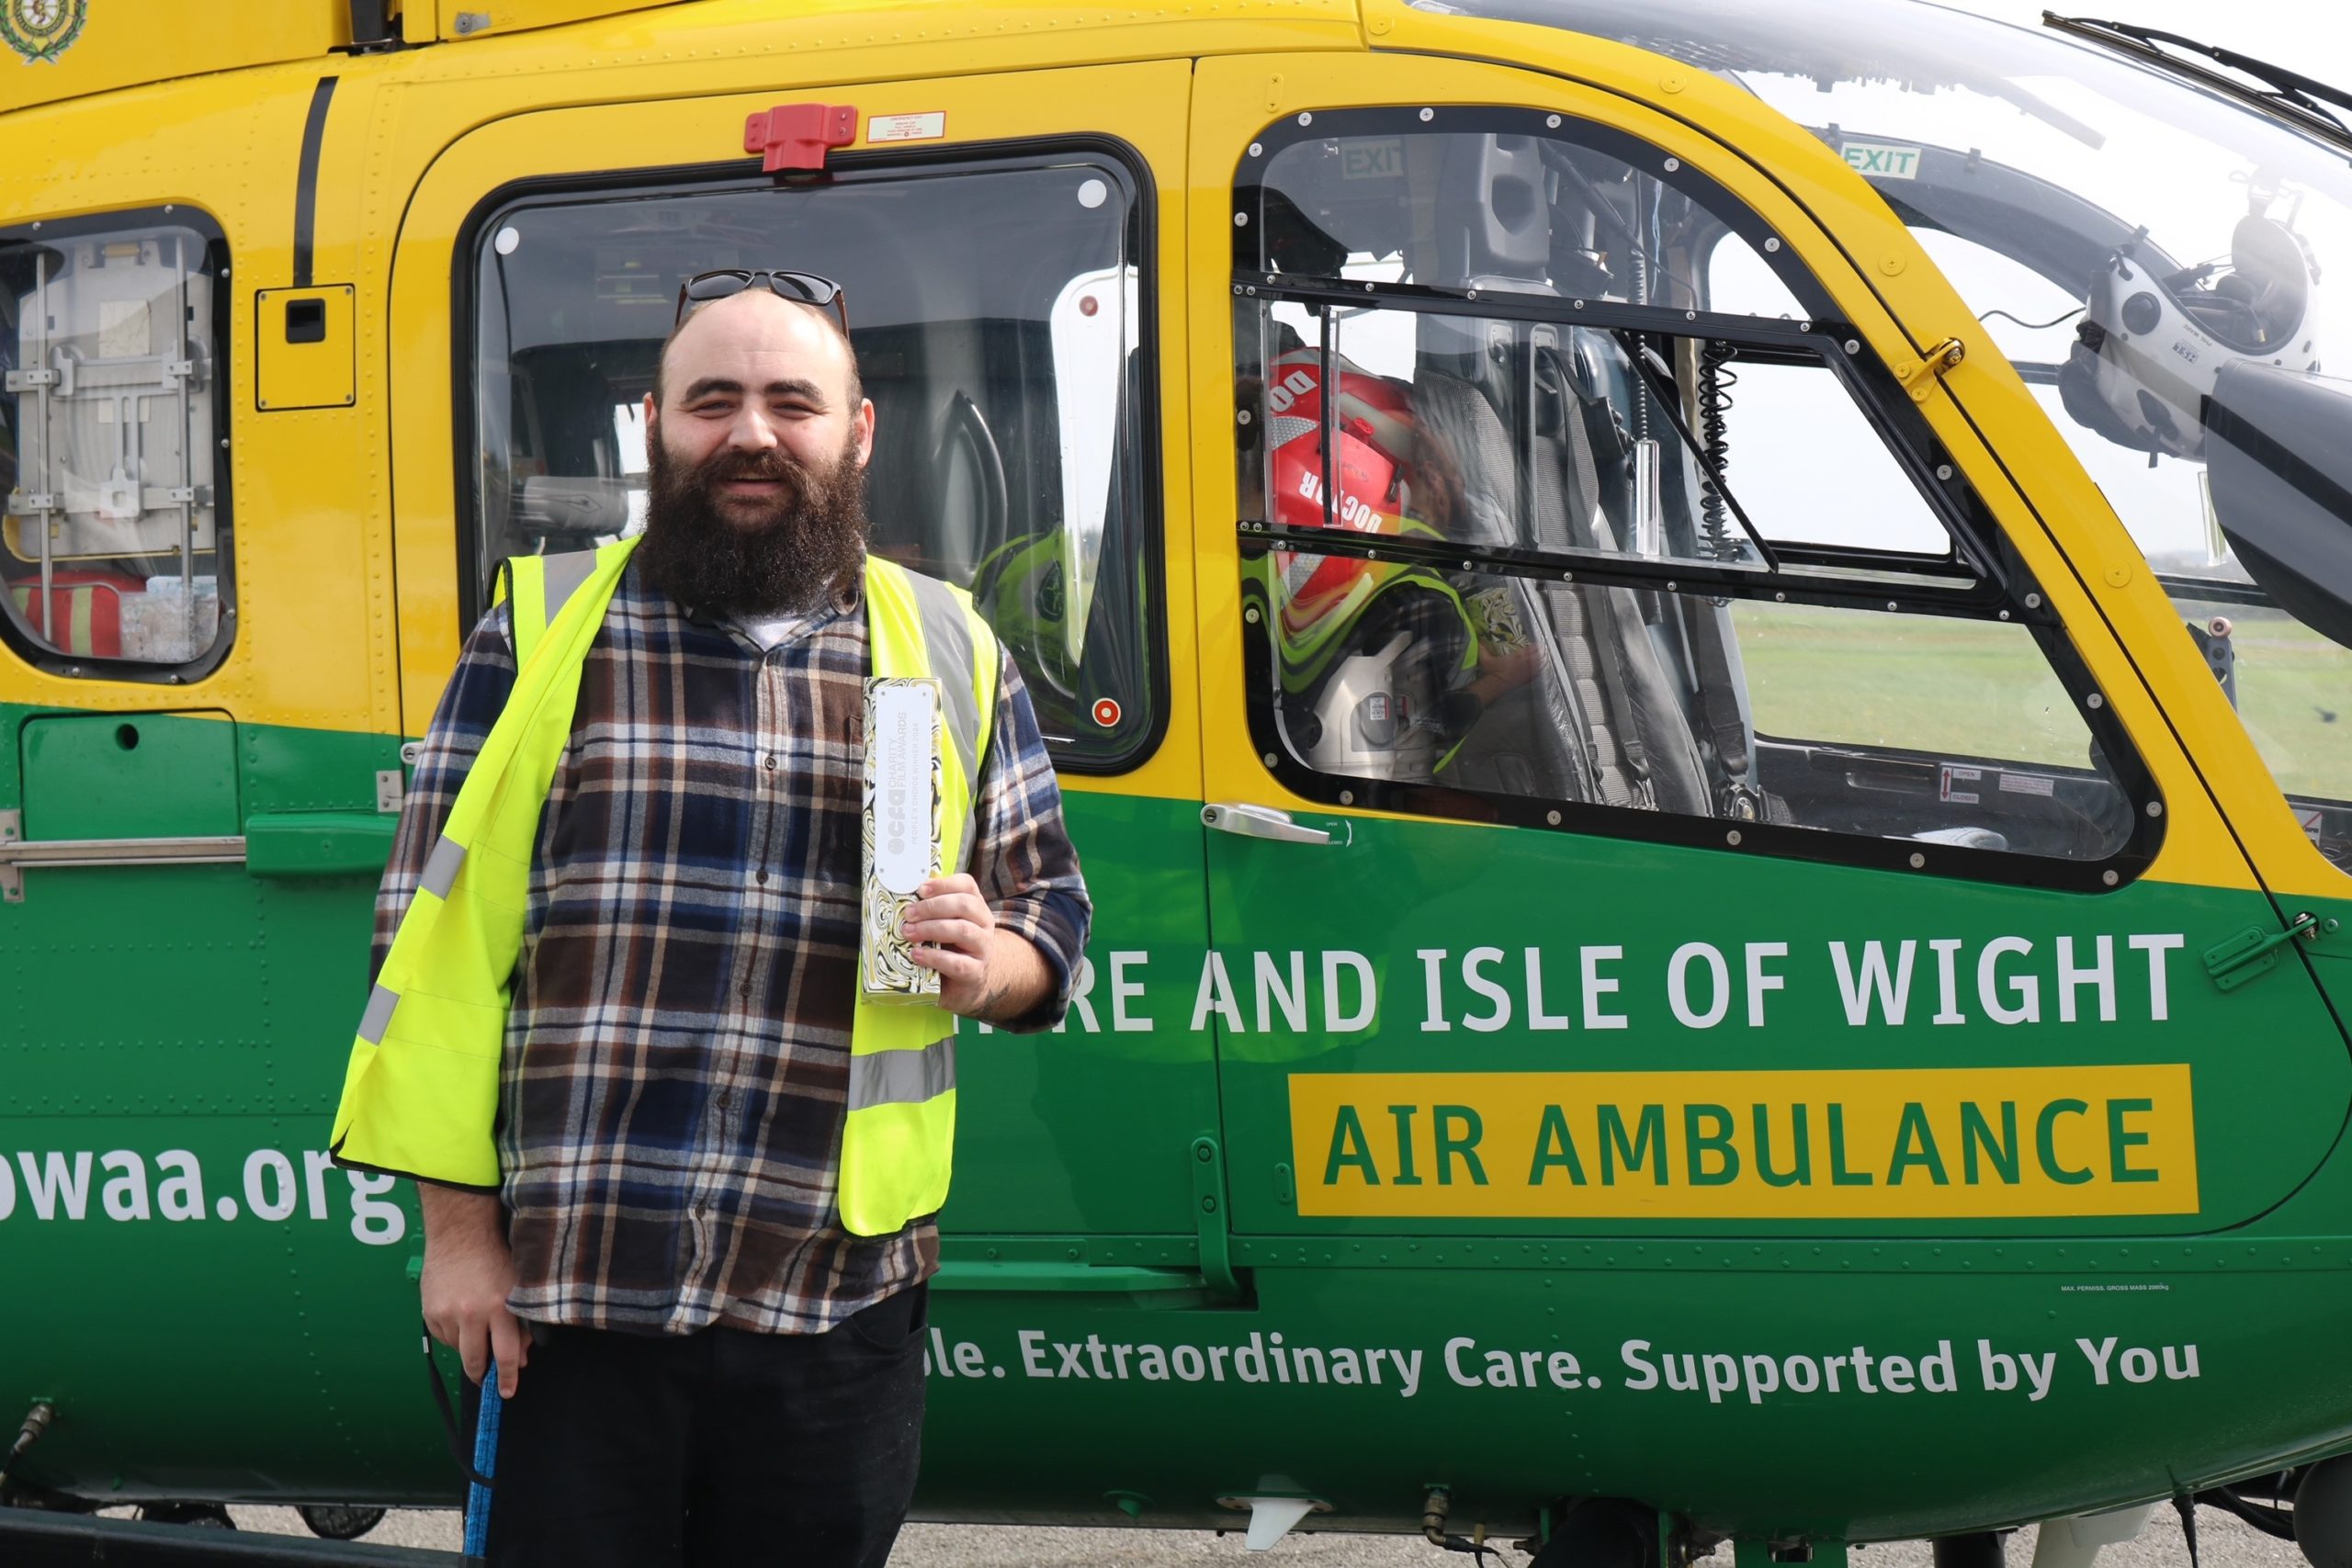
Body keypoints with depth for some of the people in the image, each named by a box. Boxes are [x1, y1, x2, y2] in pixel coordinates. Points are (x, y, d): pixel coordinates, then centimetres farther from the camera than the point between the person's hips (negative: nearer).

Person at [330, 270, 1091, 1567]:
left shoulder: (954, 656, 11)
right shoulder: (539, 636, 4)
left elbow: (1052, 913, 18)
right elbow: (433, 948, 2)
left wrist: (989, 964, -7)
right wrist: (457, 1228, -2)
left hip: (836, 1312, 2)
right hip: (569, 1304, -2)